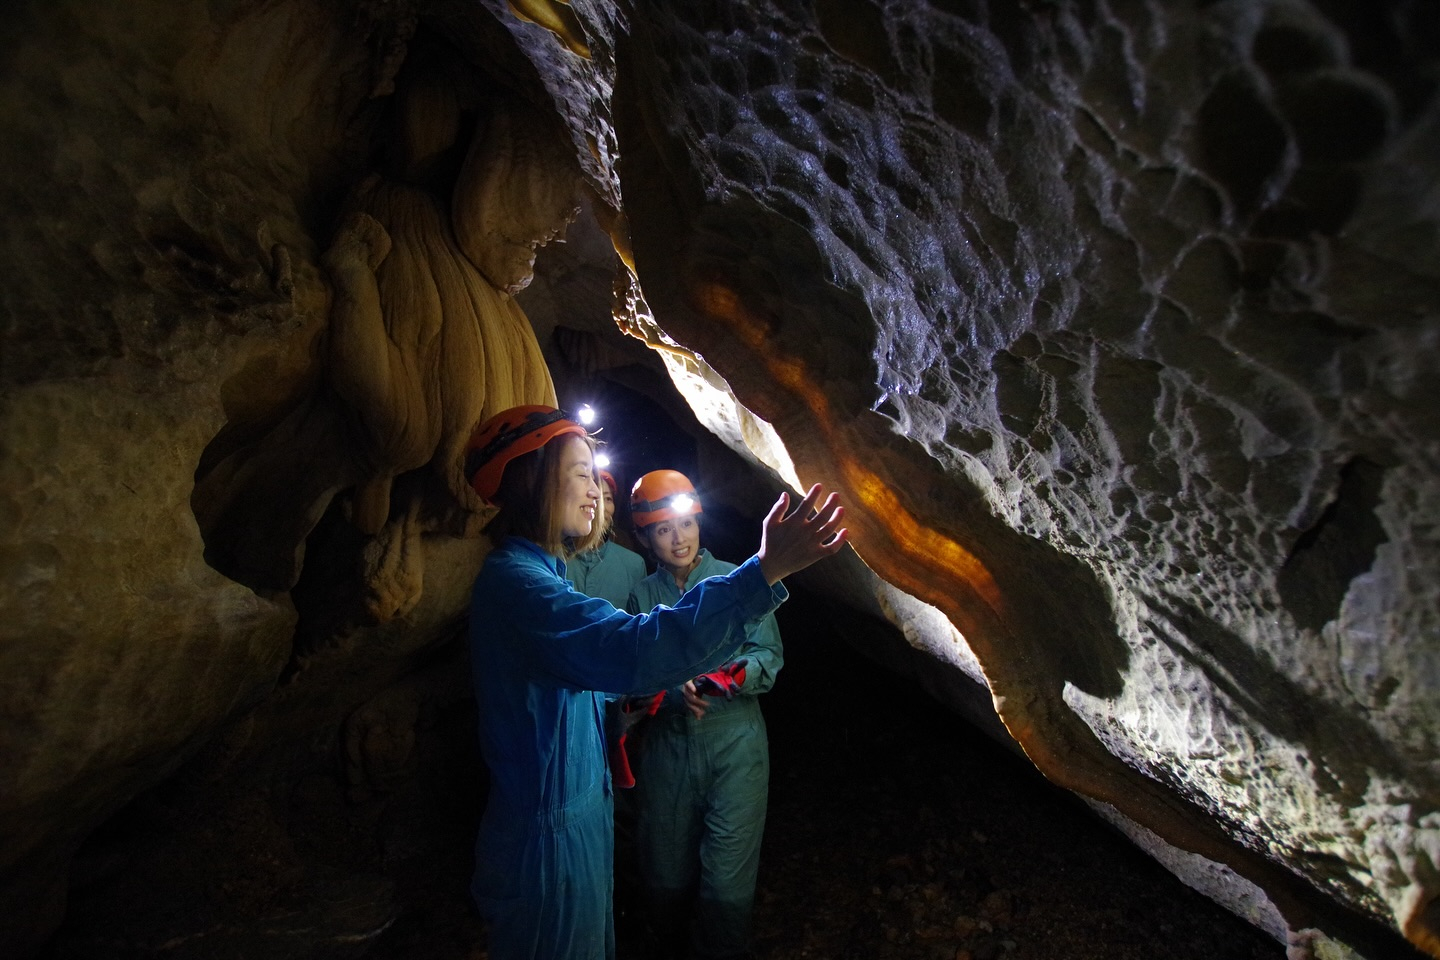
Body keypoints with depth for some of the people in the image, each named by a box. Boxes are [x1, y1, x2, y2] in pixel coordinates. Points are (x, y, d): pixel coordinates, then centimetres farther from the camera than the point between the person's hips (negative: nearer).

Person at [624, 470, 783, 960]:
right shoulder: (643, 595, 5)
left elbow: (769, 654, -3)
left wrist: (738, 673, -24)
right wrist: (677, 692, -17)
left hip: (734, 741, -2)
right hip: (667, 746, 3)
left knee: (726, 879, 0)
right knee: (666, 870, 14)